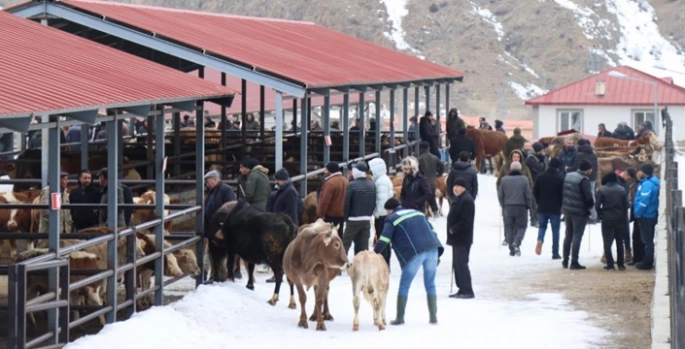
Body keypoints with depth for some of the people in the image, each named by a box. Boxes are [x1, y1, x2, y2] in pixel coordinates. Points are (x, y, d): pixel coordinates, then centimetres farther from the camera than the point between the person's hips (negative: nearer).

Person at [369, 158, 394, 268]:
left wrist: (377, 213, -16)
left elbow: (382, 199, -24)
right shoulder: (384, 179, 14)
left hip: (381, 215, -10)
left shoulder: (381, 181, -16)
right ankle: (386, 265, 19)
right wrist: (377, 212, 12)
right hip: (385, 214, 10)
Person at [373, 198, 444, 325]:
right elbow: (432, 230, 21)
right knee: (430, 284, 15)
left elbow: (384, 239, -2)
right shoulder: (417, 213, 26)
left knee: (404, 285, 8)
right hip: (432, 249, 5)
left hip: (415, 253, -5)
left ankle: (400, 317, 7)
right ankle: (433, 317, 13)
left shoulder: (392, 219, 10)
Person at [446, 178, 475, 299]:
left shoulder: (466, 200, -16)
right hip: (457, 238, 11)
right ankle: (462, 289, 18)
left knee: (461, 264, -11)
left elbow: (466, 221, -23)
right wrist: (452, 229, 11)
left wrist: (453, 229, -17)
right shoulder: (459, 199, 17)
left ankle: (467, 291, -9)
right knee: (457, 264, 13)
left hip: (462, 239, -11)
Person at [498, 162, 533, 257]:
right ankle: (516, 243, -18)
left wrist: (503, 206, 16)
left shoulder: (504, 179, -1)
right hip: (521, 207, -2)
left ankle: (512, 249, 8)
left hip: (508, 207, 2)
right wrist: (528, 206, 9)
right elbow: (528, 195, -5)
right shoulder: (524, 179, -7)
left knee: (509, 228, 10)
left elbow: (500, 195, 2)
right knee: (521, 227, 7)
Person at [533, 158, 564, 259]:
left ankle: (540, 239, -14)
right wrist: (561, 205, 9)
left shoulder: (541, 177, 1)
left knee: (542, 226, 18)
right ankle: (555, 253, 5)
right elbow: (563, 193, -7)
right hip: (555, 209, -2)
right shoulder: (560, 178, -9)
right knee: (555, 230, 5)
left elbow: (535, 192, 3)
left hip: (542, 208, 2)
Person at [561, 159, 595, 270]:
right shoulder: (583, 180, -18)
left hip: (567, 209, 7)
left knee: (568, 235, 17)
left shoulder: (568, 176, 7)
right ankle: (574, 262, -2)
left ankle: (565, 260, 21)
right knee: (577, 236, -1)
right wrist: (591, 205, -1)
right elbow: (588, 197, -20)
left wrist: (564, 206, 14)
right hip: (580, 211, -7)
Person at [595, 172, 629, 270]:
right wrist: (624, 217, 9)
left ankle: (610, 264, -3)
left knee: (607, 242, 3)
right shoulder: (622, 190, 0)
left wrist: (600, 214, 6)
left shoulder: (602, 190, -7)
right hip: (620, 219, 2)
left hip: (607, 219, -2)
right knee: (620, 242, 13)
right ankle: (620, 264, 14)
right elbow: (626, 205, -1)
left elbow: (597, 205, -11)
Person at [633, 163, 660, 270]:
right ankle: (648, 261, 23)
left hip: (646, 216, -10)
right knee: (648, 240, 16)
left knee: (647, 240, -4)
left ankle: (647, 263, 1)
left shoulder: (647, 184, -20)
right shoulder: (653, 182, 11)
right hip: (651, 215, 10)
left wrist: (638, 213, -15)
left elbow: (644, 201, -26)